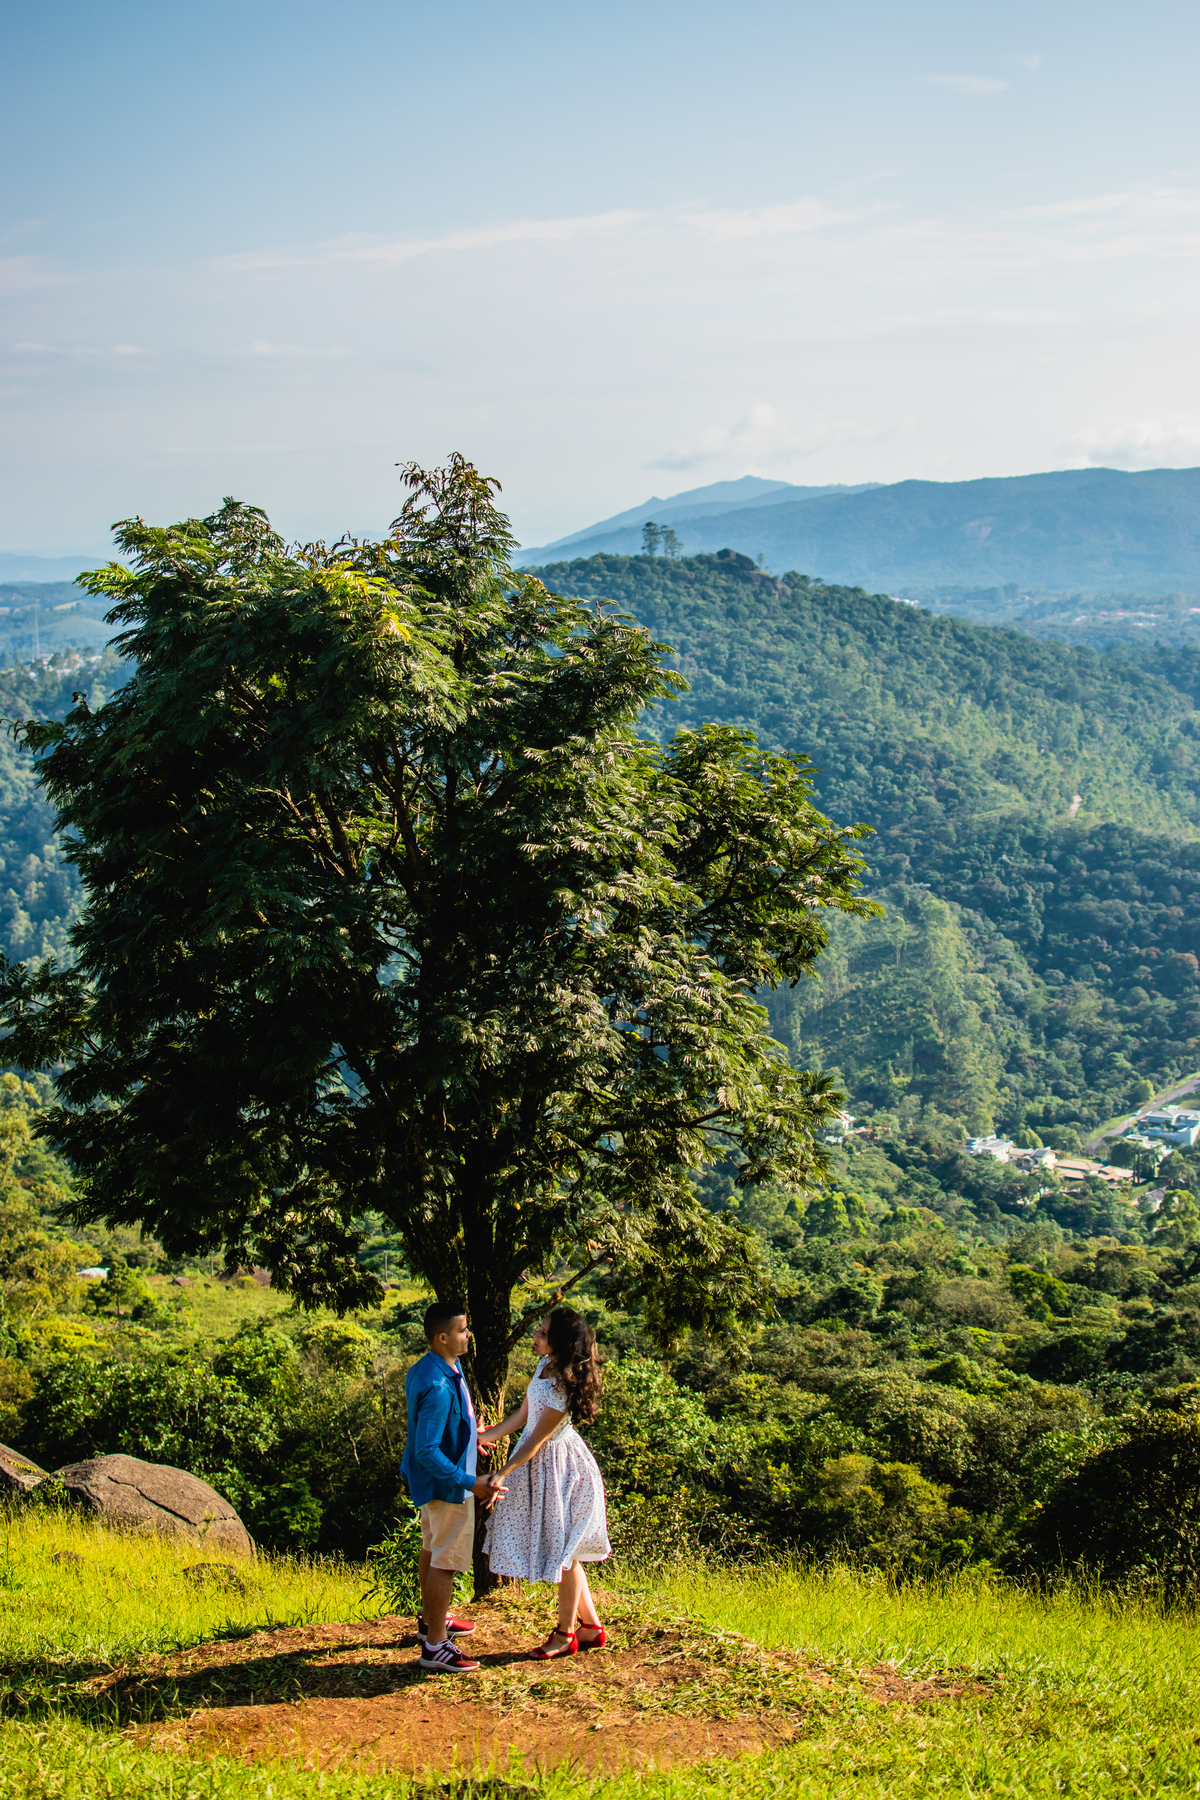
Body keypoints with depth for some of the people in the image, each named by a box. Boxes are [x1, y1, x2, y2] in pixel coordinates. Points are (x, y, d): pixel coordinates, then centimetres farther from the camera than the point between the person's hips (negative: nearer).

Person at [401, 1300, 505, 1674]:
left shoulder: (424, 1369, -1)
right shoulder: (438, 1387, -33)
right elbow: (426, 1451, -33)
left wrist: (467, 1435, 27)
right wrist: (471, 1483, -33)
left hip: (432, 1482, 10)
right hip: (445, 1485, -10)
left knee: (432, 1549, 25)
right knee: (447, 1561, 2)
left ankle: (431, 1620, 43)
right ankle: (435, 1646, 12)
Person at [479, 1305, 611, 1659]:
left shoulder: (563, 1387, -28)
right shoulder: (546, 1364, -2)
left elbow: (535, 1441, -24)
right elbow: (522, 1416, 8)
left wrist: (501, 1476, -24)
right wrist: (485, 1437, 8)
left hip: (556, 1466, -9)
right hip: (542, 1463, 9)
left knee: (563, 1552, 6)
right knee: (564, 1551, 17)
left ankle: (565, 1634, 22)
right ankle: (590, 1626, 28)